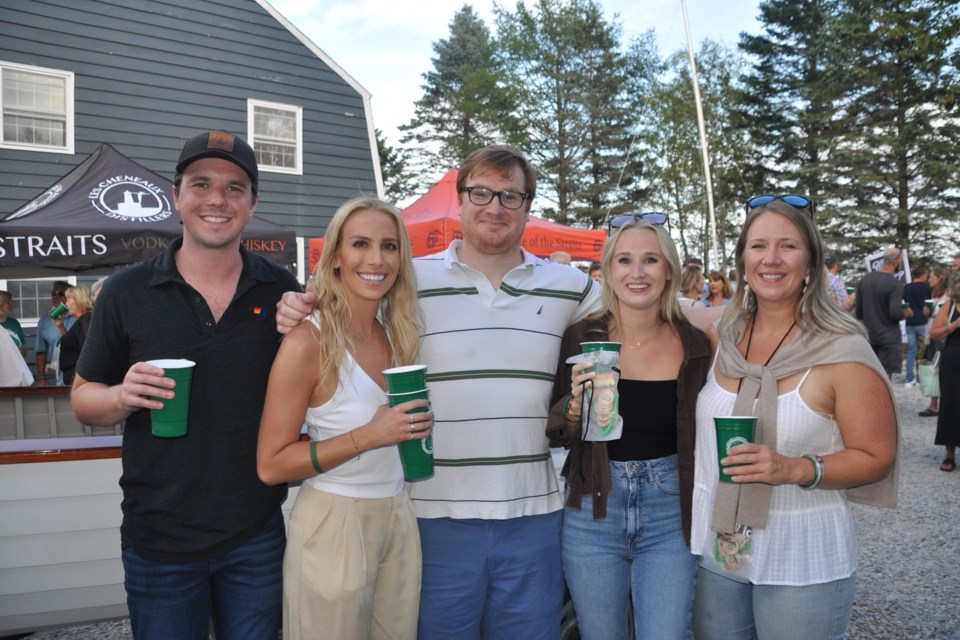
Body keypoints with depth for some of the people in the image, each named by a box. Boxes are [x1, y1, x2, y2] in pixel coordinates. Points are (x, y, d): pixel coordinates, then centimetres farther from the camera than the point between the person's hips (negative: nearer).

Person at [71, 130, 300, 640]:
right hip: (159, 541, -1)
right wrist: (123, 397, -19)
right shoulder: (126, 291, -5)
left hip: (258, 536, 1)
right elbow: (83, 400, 4)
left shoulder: (280, 288, -2)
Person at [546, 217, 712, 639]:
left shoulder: (694, 344, -4)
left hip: (671, 513, 0)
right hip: (593, 511, 0)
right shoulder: (581, 339, -7)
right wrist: (575, 404, -21)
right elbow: (554, 434, -1)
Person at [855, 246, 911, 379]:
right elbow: (895, 314, -23)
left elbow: (858, 310, 8)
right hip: (888, 338, -6)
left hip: (868, 335, 6)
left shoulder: (865, 279, 3)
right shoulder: (895, 284, -17)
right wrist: (908, 313, -2)